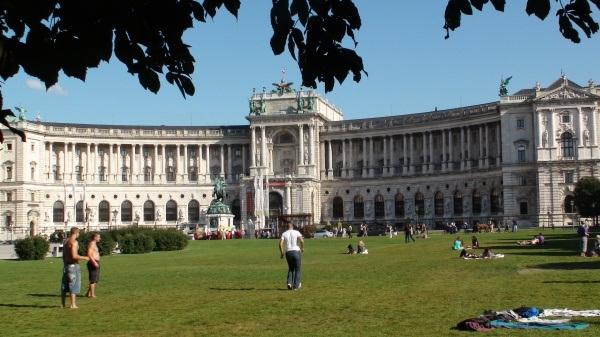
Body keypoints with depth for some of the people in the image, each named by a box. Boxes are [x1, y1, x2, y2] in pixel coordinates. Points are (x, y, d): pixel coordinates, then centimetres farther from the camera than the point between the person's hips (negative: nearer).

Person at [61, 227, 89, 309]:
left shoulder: (66, 242, 13)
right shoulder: (74, 242, -15)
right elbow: (74, 256, -23)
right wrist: (84, 258, -10)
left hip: (66, 265, 9)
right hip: (73, 265, -9)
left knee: (65, 285, 12)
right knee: (74, 284, -5)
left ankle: (63, 304, 17)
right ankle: (73, 304, -5)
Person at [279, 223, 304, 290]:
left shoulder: (284, 234, 7)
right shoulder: (296, 232, 3)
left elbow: (280, 244, -5)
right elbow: (301, 240, -14)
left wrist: (282, 253, 5)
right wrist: (302, 248, 2)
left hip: (288, 253, 2)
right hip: (296, 251, -2)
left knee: (291, 268, 21)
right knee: (298, 269, 10)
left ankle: (289, 283, 2)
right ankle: (296, 286, 7)